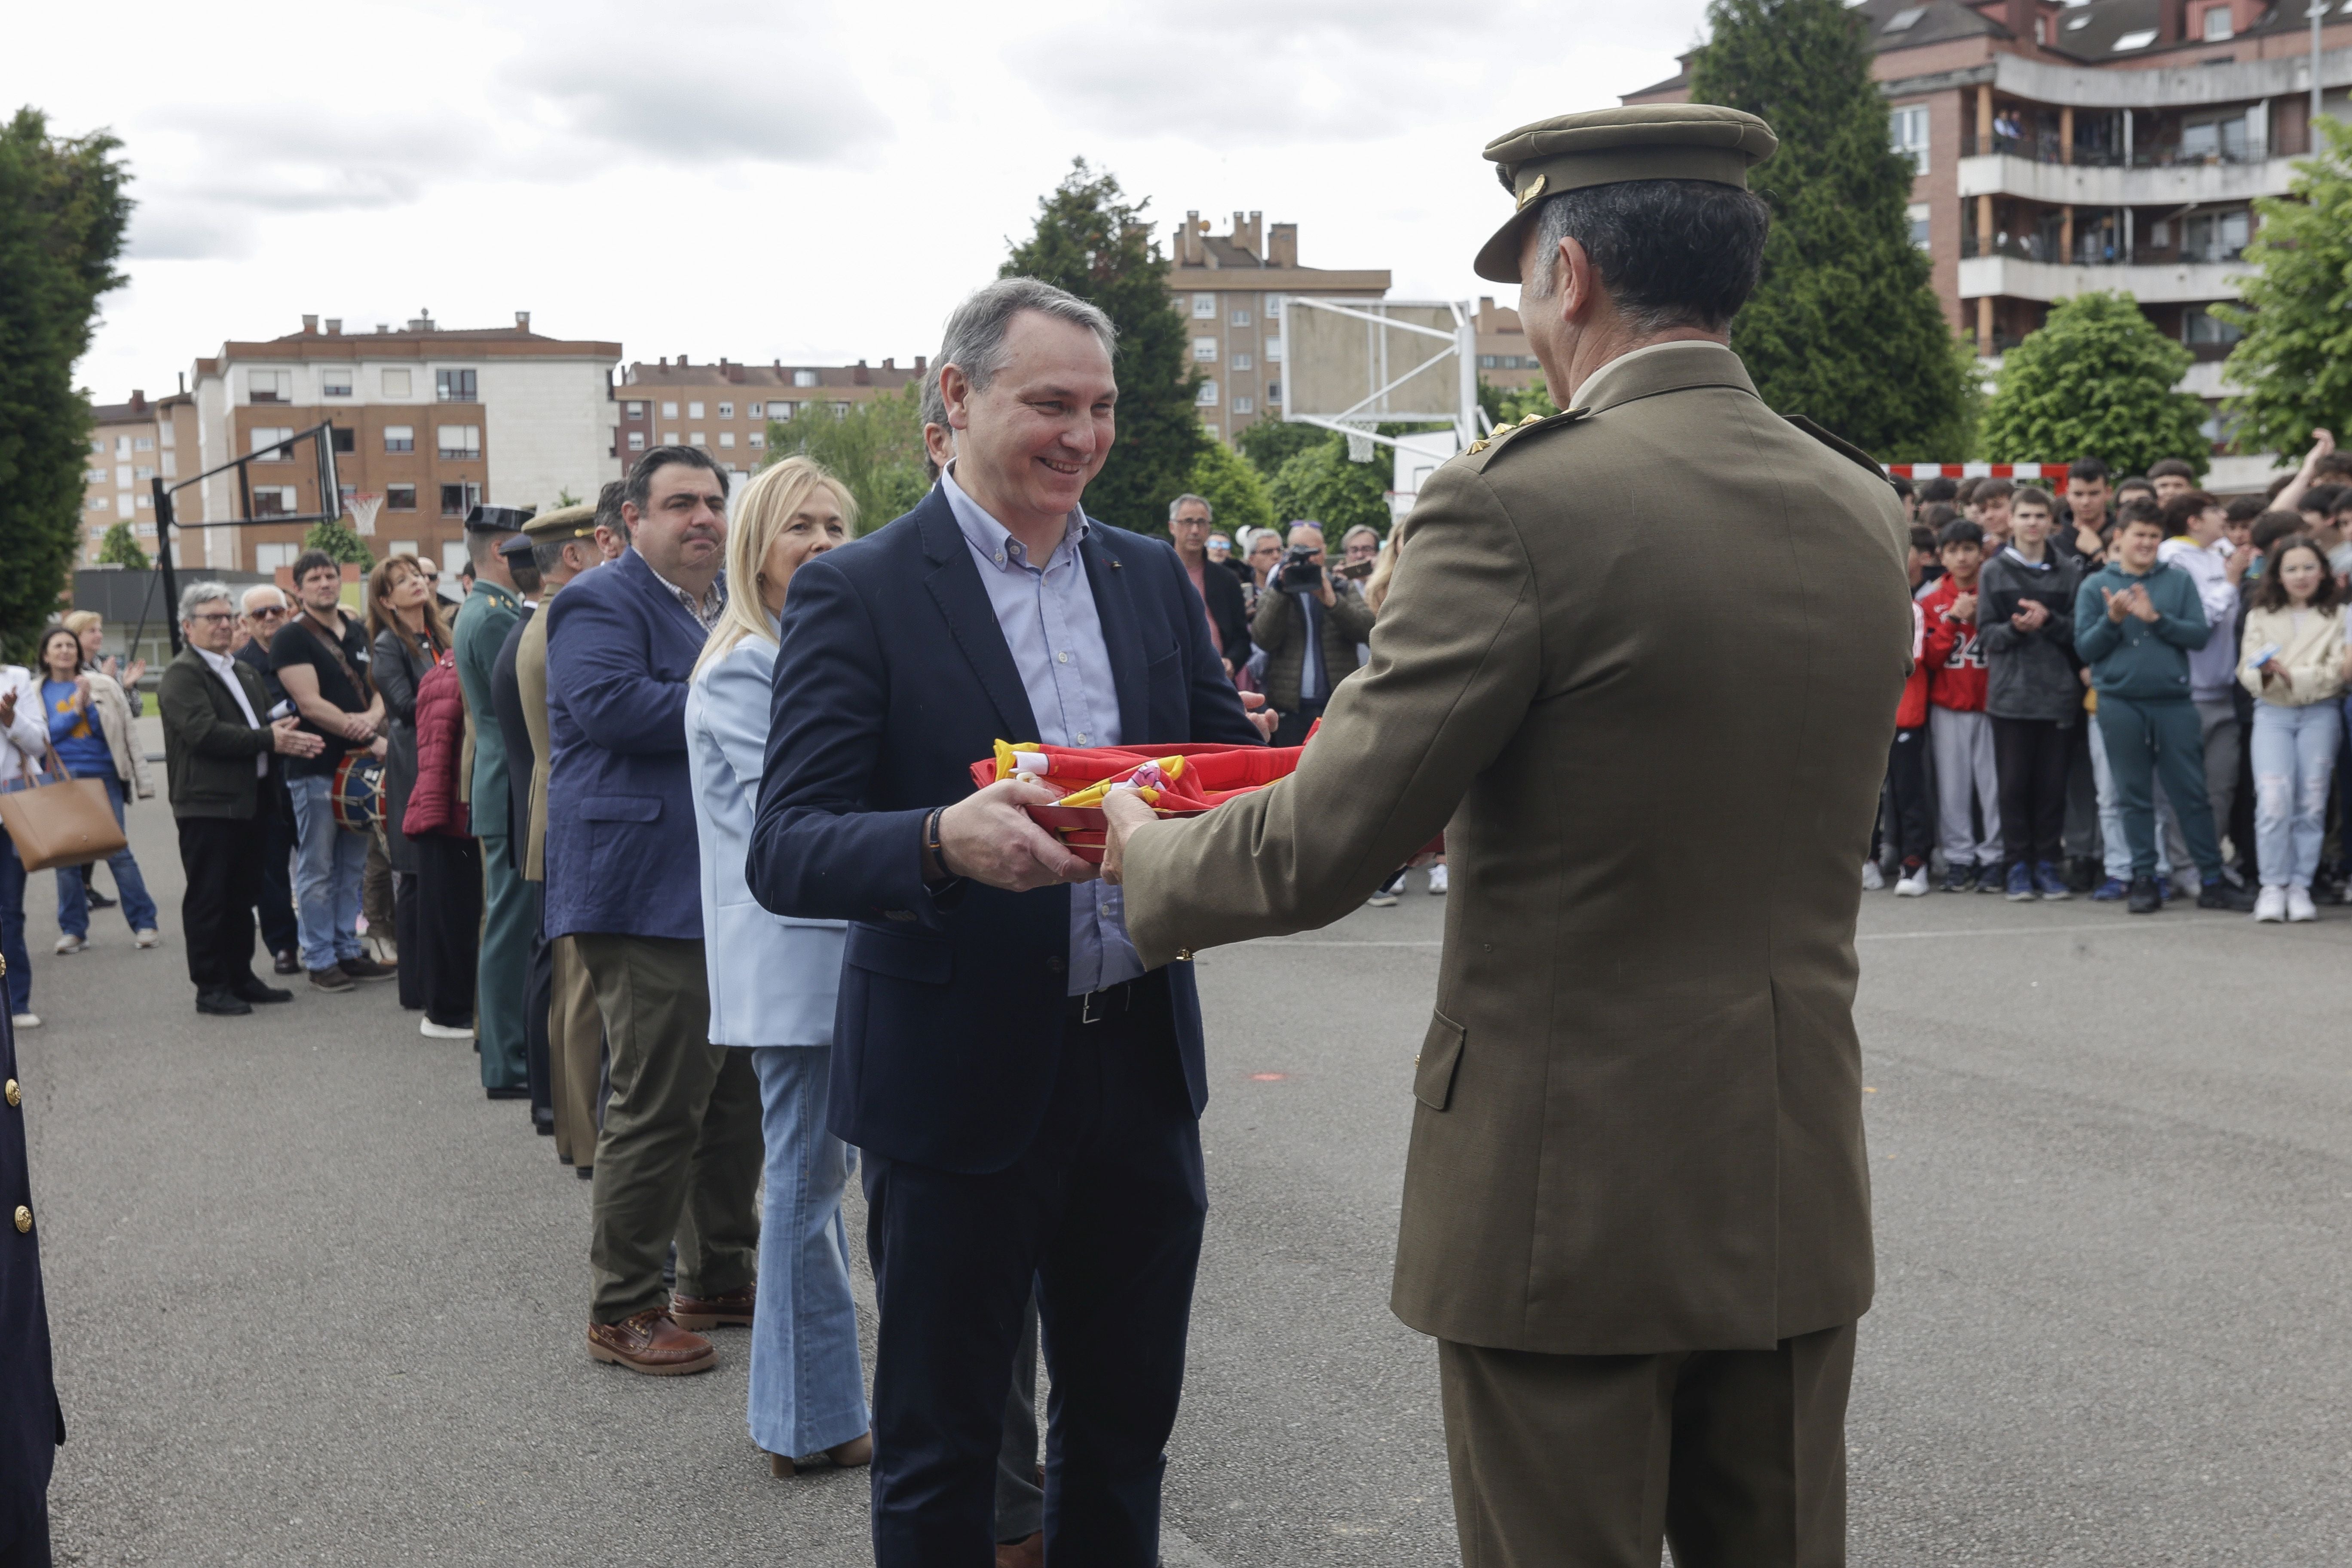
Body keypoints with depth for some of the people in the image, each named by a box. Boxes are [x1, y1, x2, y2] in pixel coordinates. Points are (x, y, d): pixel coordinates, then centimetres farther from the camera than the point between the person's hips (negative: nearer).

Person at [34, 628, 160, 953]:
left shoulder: (102, 685, 5)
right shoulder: (37, 692, 6)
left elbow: (122, 729, 2)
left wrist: (88, 705, -10)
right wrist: (74, 713, -9)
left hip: (102, 776, -1)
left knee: (118, 851, -5)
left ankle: (144, 924, 1)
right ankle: (73, 929, 13)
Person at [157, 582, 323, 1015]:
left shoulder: (243, 672, 21)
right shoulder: (181, 675, -8)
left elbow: (271, 718, 23)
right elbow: (205, 733, -20)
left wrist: (288, 735, -1)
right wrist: (269, 740, -20)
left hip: (250, 800, 8)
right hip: (208, 804, -8)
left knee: (242, 897, 14)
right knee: (209, 899, -2)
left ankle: (241, 977, 21)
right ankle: (211, 987, 3)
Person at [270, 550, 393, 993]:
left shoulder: (358, 632, 15)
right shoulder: (291, 637, -6)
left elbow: (378, 688, 14)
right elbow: (310, 704, -14)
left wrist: (372, 718, -11)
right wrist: (370, 739, -16)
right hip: (315, 768, -6)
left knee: (351, 866, 12)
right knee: (317, 869, -1)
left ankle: (348, 951, 19)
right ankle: (320, 960, 5)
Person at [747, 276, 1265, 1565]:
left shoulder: (1152, 578, 8)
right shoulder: (856, 594, -9)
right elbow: (785, 855, -16)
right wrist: (945, 840, -35)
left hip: (1141, 1065, 5)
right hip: (961, 1082, -5)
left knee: (1125, 1426, 19)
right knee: (941, 1455, 11)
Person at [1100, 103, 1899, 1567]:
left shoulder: (1518, 503, -17)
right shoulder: (1864, 512, 3)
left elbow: (1322, 851, -17)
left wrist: (1148, 856, 4)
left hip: (1569, 1205, -6)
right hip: (1800, 1201, 6)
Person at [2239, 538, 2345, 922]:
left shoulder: (2336, 616, 5)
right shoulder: (2261, 616, 11)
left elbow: (2337, 671, -3)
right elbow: (2247, 669, 3)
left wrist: (2292, 677, -17)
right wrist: (2264, 674, -19)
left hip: (2320, 713, 0)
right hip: (2272, 712, 0)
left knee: (2311, 803, -1)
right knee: (2273, 799, -14)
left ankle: (2300, 886, 6)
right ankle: (2273, 886, -7)